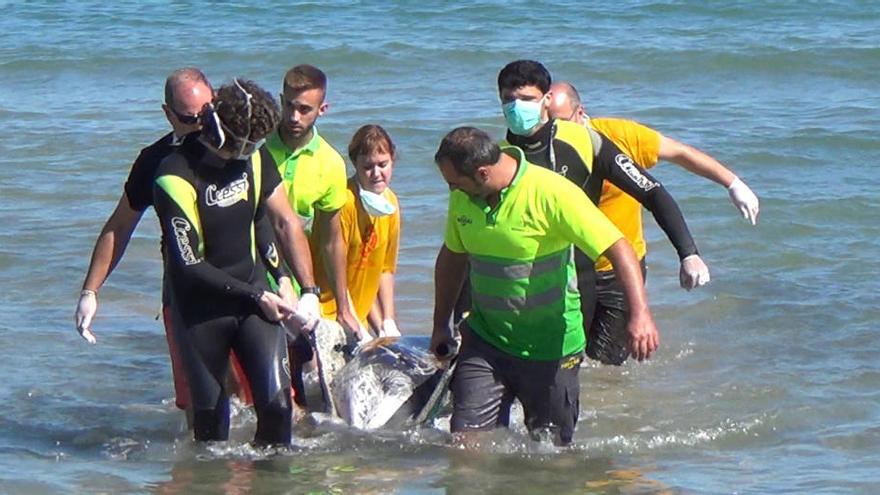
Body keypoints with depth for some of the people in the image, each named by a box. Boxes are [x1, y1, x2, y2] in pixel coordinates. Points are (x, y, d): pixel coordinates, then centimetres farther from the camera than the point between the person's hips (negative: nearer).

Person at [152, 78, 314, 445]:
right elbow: (190, 264, -19)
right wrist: (258, 297, -16)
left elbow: (286, 223, 9)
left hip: (253, 293, 4)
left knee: (276, 401, -11)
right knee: (209, 415, 2)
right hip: (202, 308, -4)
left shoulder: (255, 158, -1)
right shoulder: (176, 178, -20)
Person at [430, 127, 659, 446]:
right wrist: (440, 324, 23)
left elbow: (617, 248, -23)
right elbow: (452, 257, 18)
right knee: (465, 439, -8)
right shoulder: (462, 197, -2)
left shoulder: (552, 193, -20)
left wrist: (640, 314, -35)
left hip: (550, 347, -4)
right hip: (486, 339, 4)